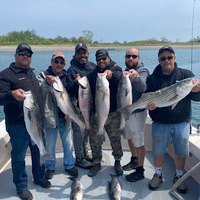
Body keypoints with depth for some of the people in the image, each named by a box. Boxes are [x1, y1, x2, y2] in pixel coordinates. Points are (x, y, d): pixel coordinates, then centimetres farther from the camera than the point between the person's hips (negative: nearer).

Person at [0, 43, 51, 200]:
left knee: (39, 152, 18)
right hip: (19, 125, -7)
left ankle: (39, 177, 38)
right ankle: (21, 186, 22)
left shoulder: (31, 72, 16)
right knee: (19, 156, 5)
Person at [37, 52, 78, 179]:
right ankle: (50, 167, 29)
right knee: (49, 145, 9)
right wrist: (47, 83, -41)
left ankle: (69, 165, 32)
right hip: (50, 116, -3)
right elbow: (39, 93, -22)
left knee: (68, 144, 13)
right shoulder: (43, 76, -5)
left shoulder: (67, 77, 7)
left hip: (65, 117, 3)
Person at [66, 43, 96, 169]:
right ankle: (80, 159, 16)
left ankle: (86, 153, 38)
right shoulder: (72, 70, -11)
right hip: (79, 107, -6)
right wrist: (76, 83, -38)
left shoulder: (93, 66, 8)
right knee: (79, 132, 2)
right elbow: (69, 90, -19)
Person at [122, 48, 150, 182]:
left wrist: (136, 77, -57)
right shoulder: (126, 71, 9)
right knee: (130, 138, 22)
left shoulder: (142, 71, -16)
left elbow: (142, 87, -38)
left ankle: (140, 171, 14)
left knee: (139, 143, 1)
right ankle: (134, 161, 41)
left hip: (137, 113, -8)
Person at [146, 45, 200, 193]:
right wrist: (149, 105, -27)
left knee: (182, 152, 12)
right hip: (160, 123, 0)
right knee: (158, 152, 12)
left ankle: (179, 177, 36)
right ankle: (158, 175, 36)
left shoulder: (186, 75, -1)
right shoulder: (153, 78, 0)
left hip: (182, 123, 0)